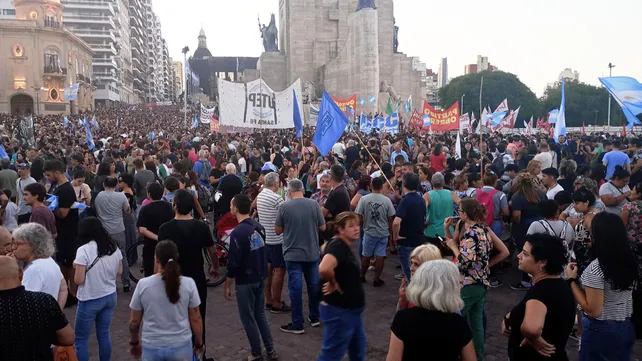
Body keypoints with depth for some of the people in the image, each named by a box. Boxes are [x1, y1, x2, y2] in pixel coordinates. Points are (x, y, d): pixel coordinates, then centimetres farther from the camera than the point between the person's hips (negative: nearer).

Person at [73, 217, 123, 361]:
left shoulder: (83, 250, -18)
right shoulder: (114, 247, -1)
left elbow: (78, 280, -16)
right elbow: (119, 271, 9)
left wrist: (77, 266, 1)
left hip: (90, 300, -5)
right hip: (110, 297, 6)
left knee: (81, 339, 10)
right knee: (104, 334, 18)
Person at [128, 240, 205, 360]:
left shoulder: (143, 284, -9)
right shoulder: (188, 283, -10)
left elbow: (134, 321, 0)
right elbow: (195, 319, -4)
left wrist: (134, 342, 17)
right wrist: (199, 343, 10)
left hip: (152, 347, 0)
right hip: (181, 346, 0)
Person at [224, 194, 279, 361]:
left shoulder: (238, 232, -21)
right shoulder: (259, 227, 1)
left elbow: (233, 263, -19)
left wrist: (227, 285, -8)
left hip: (245, 281, -7)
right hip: (261, 277, 7)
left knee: (248, 318, 9)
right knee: (260, 314, 19)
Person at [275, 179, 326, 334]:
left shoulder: (284, 206, -11)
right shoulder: (314, 204, -7)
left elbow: (277, 231, -3)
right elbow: (323, 227, 1)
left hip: (292, 254, -2)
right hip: (312, 252, 3)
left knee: (295, 287, 4)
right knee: (314, 285, 17)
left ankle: (297, 324, 10)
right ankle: (314, 318, 30)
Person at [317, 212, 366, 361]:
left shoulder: (344, 246, 6)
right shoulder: (338, 246, -24)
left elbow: (325, 247, 27)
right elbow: (324, 269, -43)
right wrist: (334, 284, -22)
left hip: (351, 310, 10)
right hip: (339, 312, -10)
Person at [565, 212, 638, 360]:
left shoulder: (596, 268, -25)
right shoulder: (630, 261, -4)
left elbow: (593, 311, -22)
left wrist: (572, 280, -16)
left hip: (600, 331, -6)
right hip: (626, 328, 6)